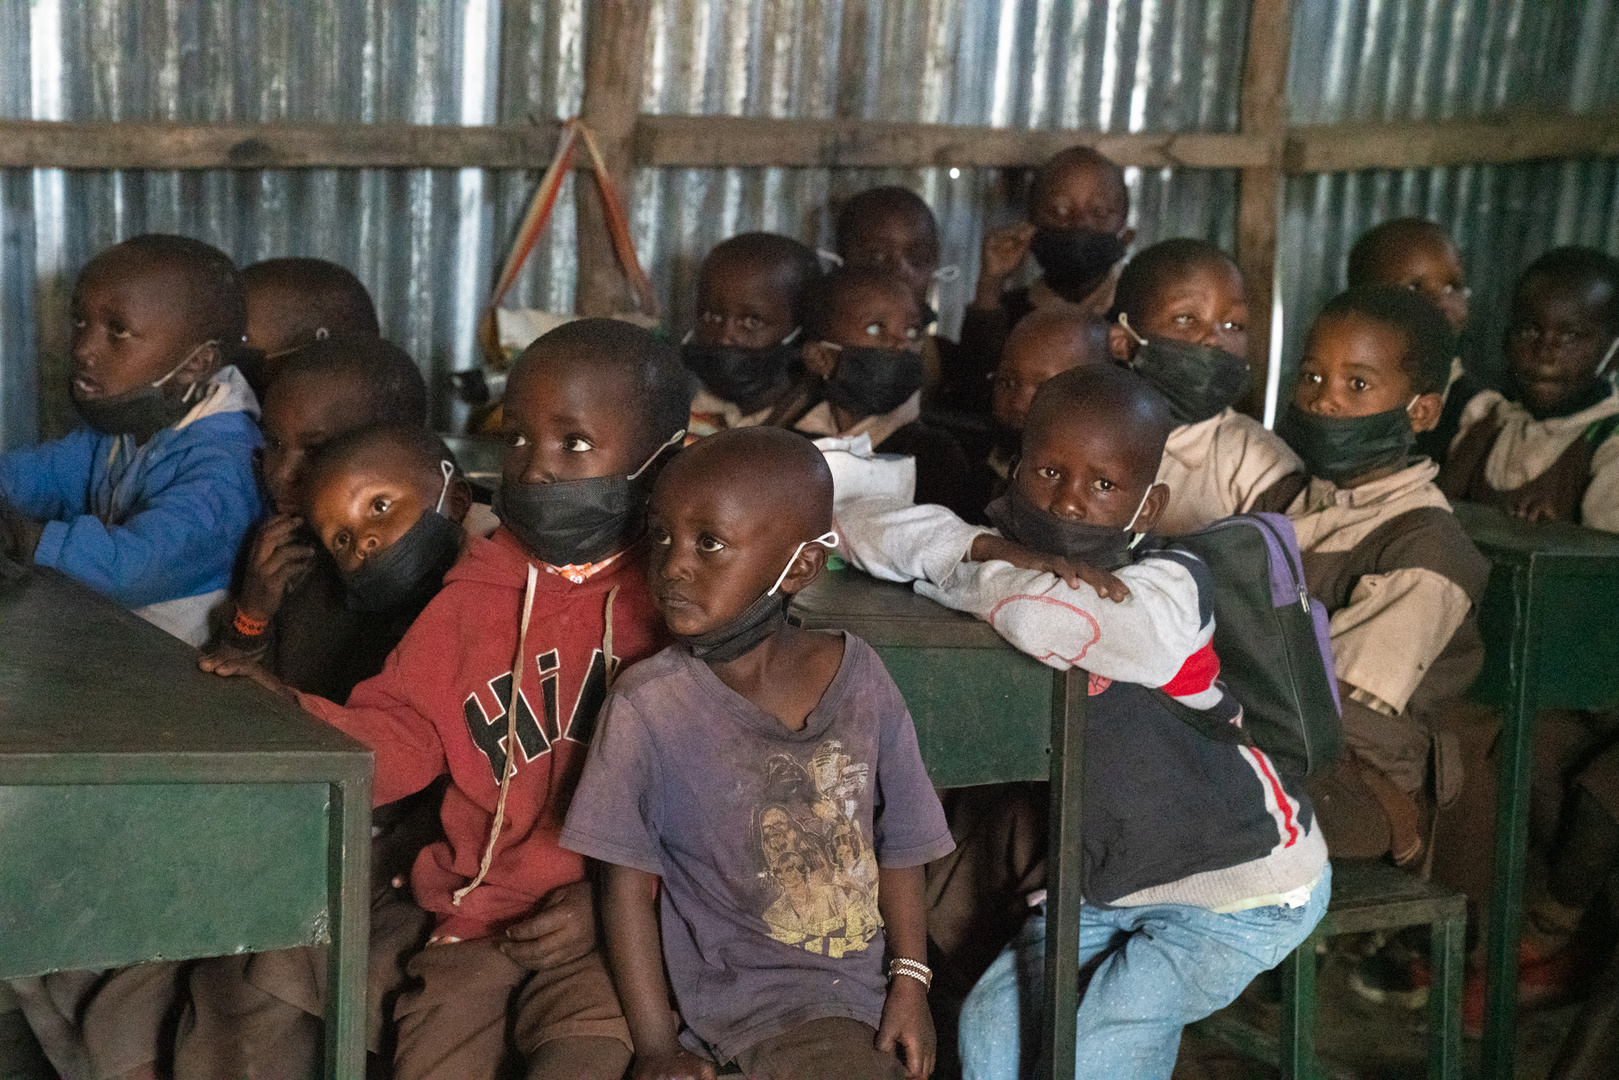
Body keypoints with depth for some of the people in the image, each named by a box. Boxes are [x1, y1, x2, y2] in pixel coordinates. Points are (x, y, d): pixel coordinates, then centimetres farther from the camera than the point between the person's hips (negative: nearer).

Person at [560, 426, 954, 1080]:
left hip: (864, 986, 4)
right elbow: (629, 886, -8)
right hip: (747, 999, -4)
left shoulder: (857, 676, -3)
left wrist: (910, 980, 0)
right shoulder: (648, 706, -12)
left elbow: (897, 843, 6)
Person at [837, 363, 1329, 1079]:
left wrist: (972, 576, -24)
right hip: (1106, 878, 7)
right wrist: (987, 549, -29)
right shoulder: (1019, 558, -8)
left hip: (1238, 887, -6)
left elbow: (1047, 620, -47)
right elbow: (859, 523, -13)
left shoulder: (1169, 589, -27)